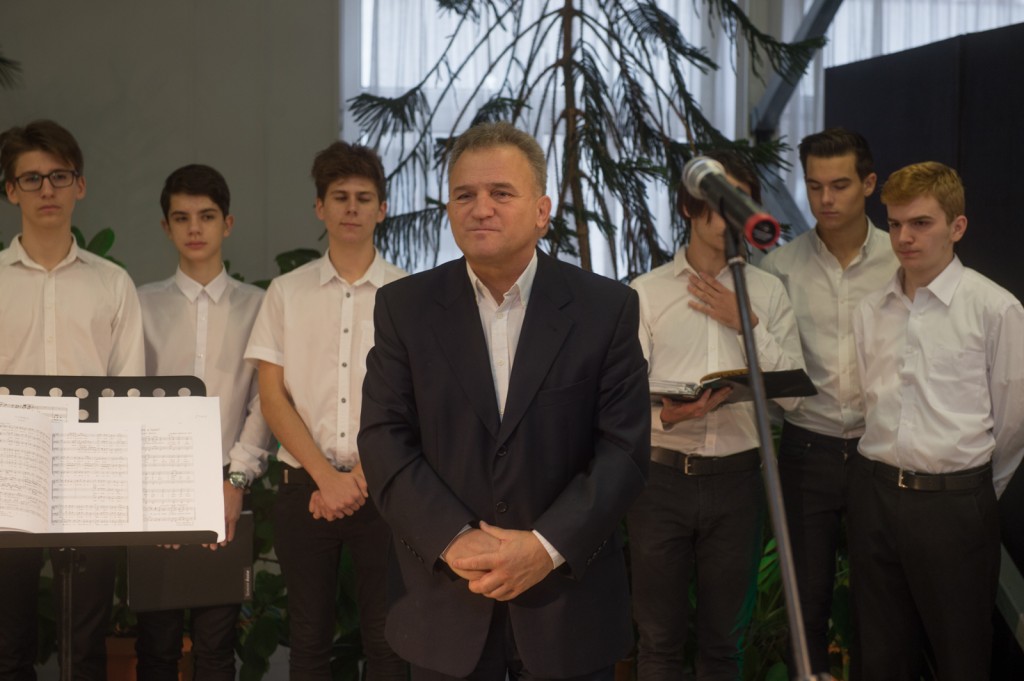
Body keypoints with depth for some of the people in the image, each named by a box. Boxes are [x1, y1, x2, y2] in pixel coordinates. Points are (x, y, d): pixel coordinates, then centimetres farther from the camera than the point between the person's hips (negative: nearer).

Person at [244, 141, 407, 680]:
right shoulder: (286, 292, 5)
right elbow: (272, 397, 2)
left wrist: (361, 477, -10)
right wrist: (326, 476, -8)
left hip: (381, 488, -1)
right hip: (305, 486, 2)